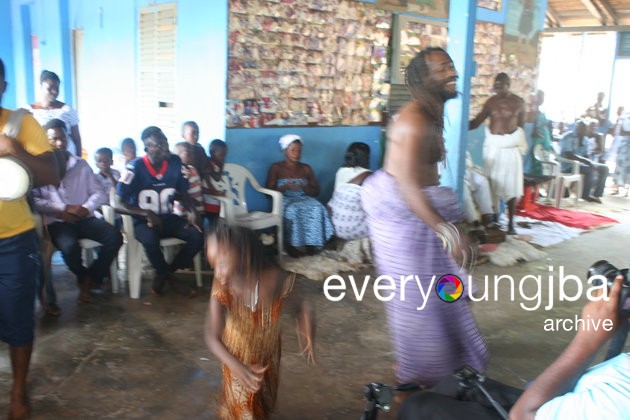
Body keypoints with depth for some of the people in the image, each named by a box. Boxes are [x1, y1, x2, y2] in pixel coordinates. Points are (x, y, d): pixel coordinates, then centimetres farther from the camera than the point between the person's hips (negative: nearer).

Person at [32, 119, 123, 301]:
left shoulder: (81, 165, 14)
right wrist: (64, 209, -15)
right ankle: (84, 278, 1)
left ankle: (89, 279, -1)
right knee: (70, 246, -35)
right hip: (57, 221, -3)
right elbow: (34, 200, -9)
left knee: (114, 237, -22)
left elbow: (100, 193, 10)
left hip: (84, 218, 4)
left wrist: (85, 208, -10)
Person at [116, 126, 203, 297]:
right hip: (142, 221, -4)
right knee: (150, 239, -37)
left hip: (168, 218, 4)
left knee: (197, 236, -20)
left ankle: (163, 275, -1)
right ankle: (170, 278, -8)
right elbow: (119, 204, -14)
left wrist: (192, 211, -9)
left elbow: (182, 193, 11)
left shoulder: (174, 162, -3)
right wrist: (146, 213, -27)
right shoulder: (135, 167, -16)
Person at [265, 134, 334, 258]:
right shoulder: (276, 168, 3)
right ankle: (291, 245, -25)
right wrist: (285, 187, -18)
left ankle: (311, 243, -27)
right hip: (284, 201, -3)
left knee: (317, 208, -31)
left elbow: (316, 191, 10)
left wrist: (304, 186, -11)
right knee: (292, 211, -38)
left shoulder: (306, 168, 13)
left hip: (304, 200, 3)